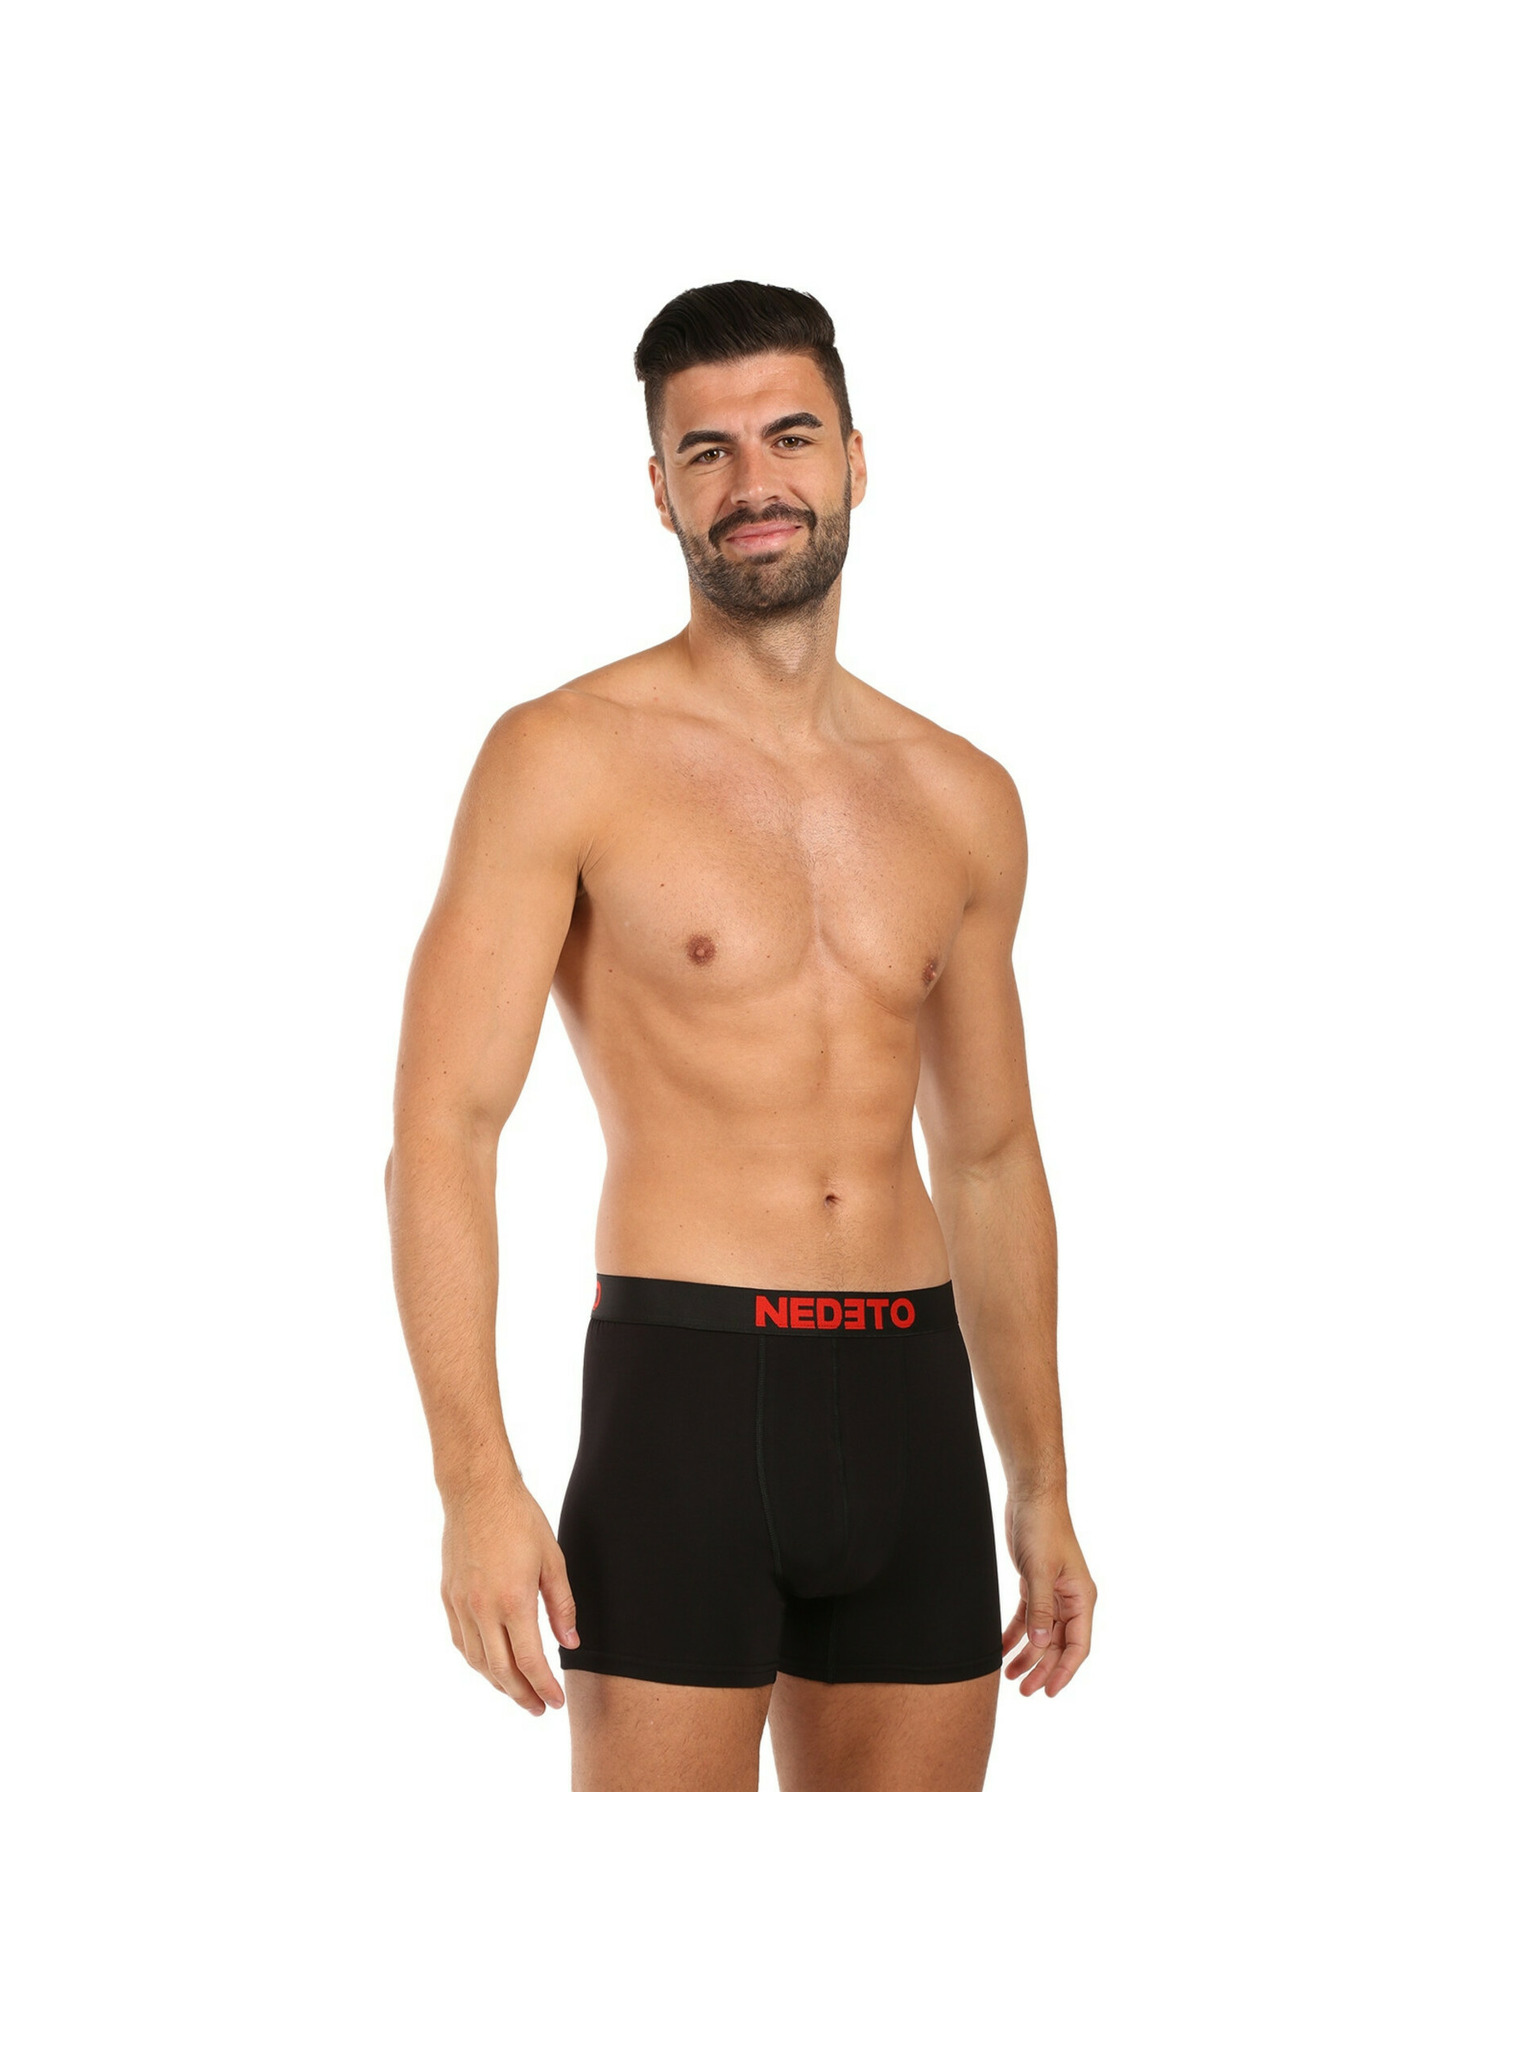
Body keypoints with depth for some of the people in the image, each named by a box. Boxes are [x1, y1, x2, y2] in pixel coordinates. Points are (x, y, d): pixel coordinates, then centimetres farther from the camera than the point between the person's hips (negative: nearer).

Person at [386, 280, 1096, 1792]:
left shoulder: (962, 801, 12)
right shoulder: (568, 758, -3)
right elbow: (440, 1131, -9)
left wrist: (1041, 1493, 18)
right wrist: (474, 1480, -19)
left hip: (913, 1407, 5)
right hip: (684, 1398, -5)